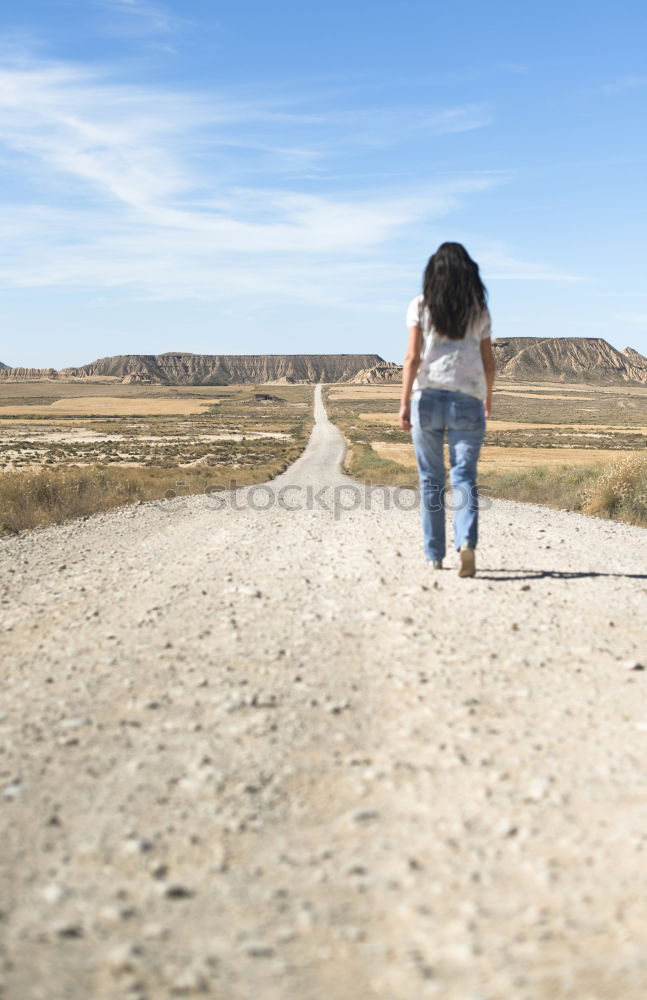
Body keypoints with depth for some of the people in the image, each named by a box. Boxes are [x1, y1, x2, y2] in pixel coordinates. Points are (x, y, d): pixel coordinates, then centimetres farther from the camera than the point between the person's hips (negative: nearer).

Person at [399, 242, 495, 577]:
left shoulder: (420, 306, 3)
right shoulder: (479, 310, 8)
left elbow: (413, 357, -5)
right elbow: (488, 361, 11)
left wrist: (405, 403, -6)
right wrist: (488, 397, 27)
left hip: (427, 397, 0)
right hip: (467, 400, 0)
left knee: (430, 479, 8)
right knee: (464, 476, -1)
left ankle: (434, 556, 14)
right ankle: (467, 543, -24)